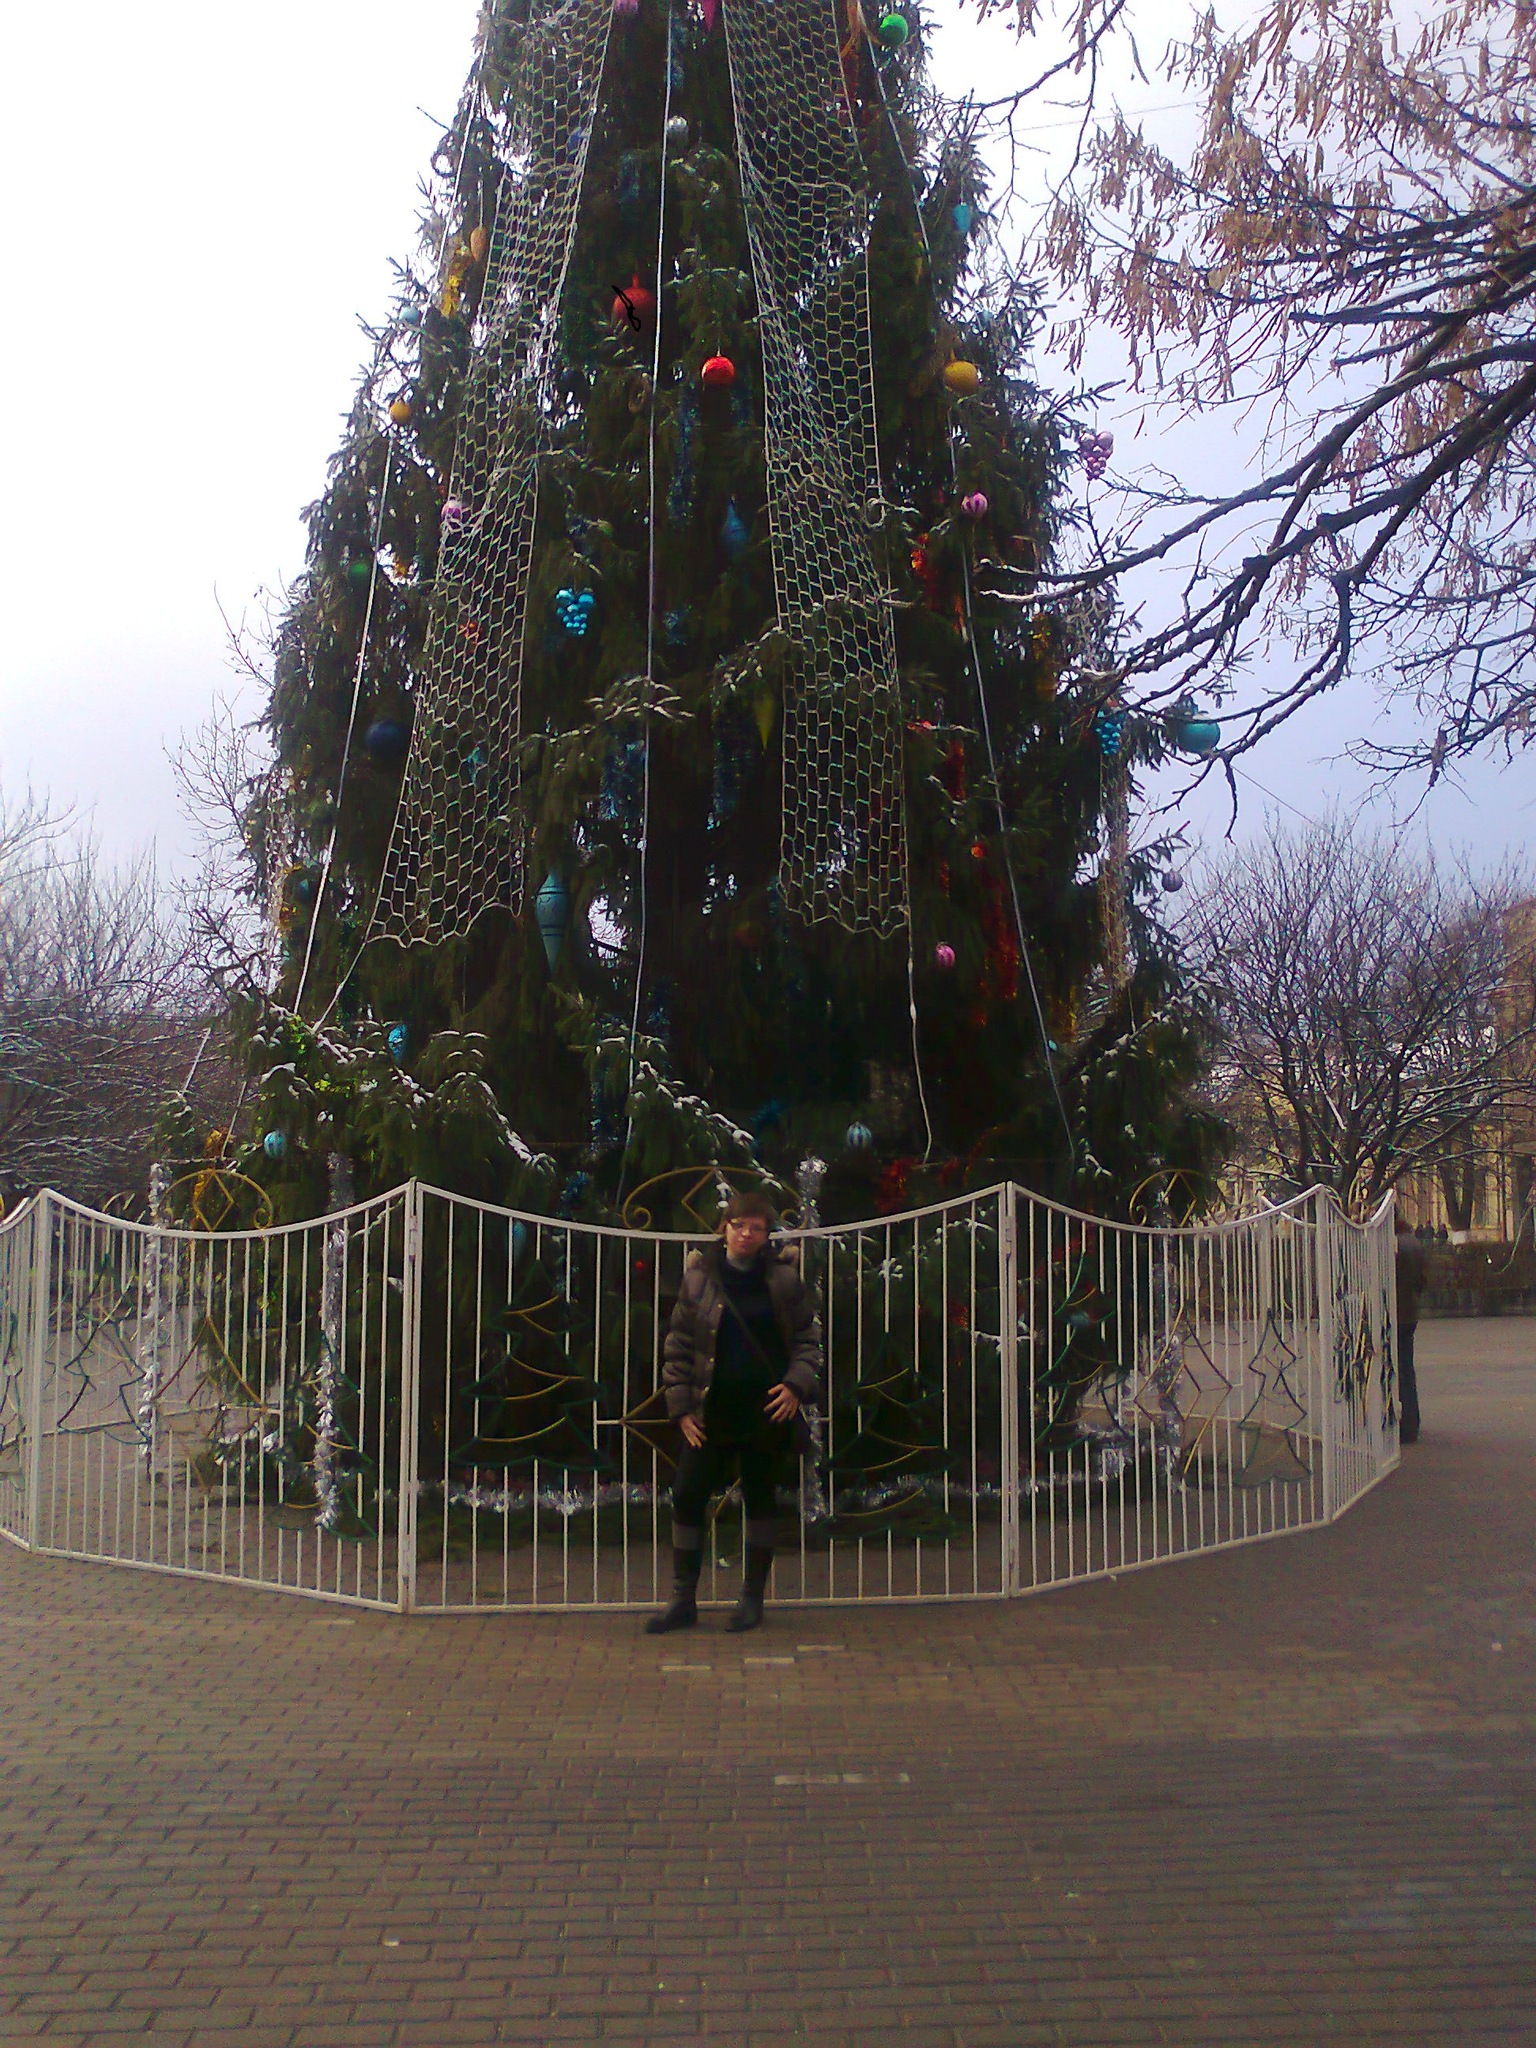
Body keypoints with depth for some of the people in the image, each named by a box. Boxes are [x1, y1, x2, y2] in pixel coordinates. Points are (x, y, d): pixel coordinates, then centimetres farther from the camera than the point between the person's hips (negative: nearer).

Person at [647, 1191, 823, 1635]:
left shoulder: (783, 1278, 0)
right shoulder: (699, 1278, 1)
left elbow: (808, 1337, 4)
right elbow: (678, 1346, 3)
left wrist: (796, 1385, -11)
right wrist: (681, 1407, -4)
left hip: (768, 1411, 0)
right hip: (713, 1411, 1)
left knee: (760, 1500, 10)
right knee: (687, 1496, -1)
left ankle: (753, 1599, 22)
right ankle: (683, 1600, 11)